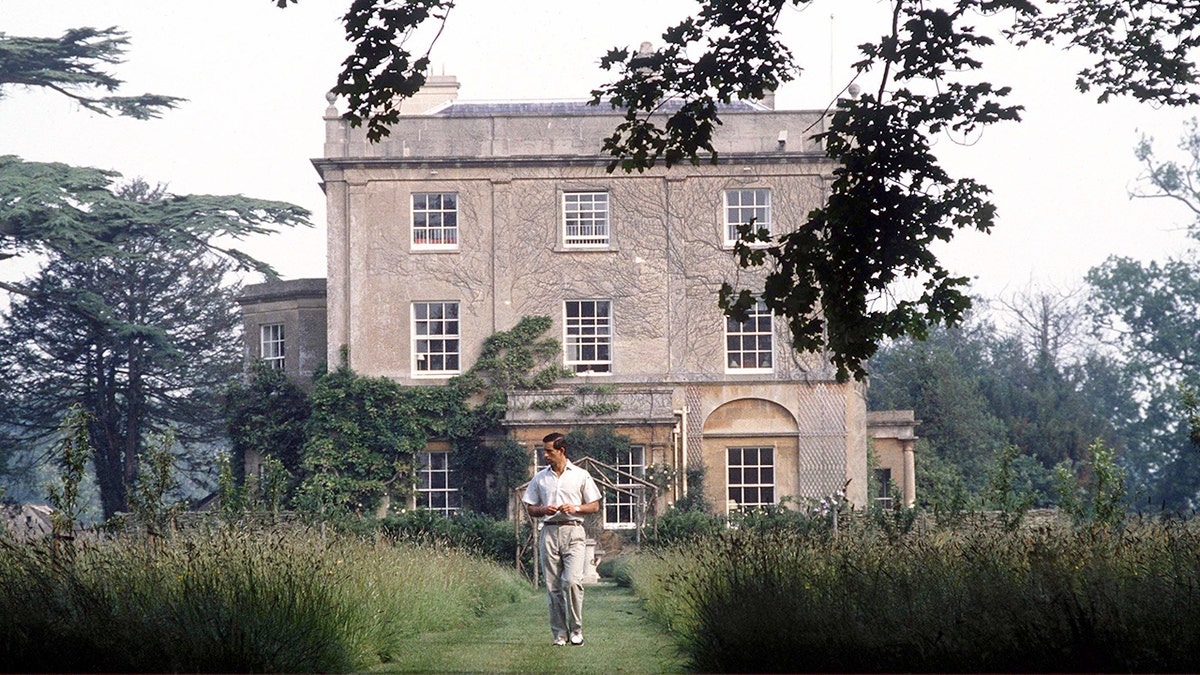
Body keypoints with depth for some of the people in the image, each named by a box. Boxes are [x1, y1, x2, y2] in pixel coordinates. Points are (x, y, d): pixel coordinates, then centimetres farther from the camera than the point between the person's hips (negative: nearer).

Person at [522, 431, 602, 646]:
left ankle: (576, 630, -3)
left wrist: (575, 508, -9)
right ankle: (560, 633, 6)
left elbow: (595, 506, 9)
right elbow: (530, 508, 16)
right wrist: (544, 510, -5)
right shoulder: (540, 478, 13)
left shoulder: (581, 476, 7)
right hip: (549, 532, 3)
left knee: (572, 581, -16)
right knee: (553, 586, 0)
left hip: (573, 532, -3)